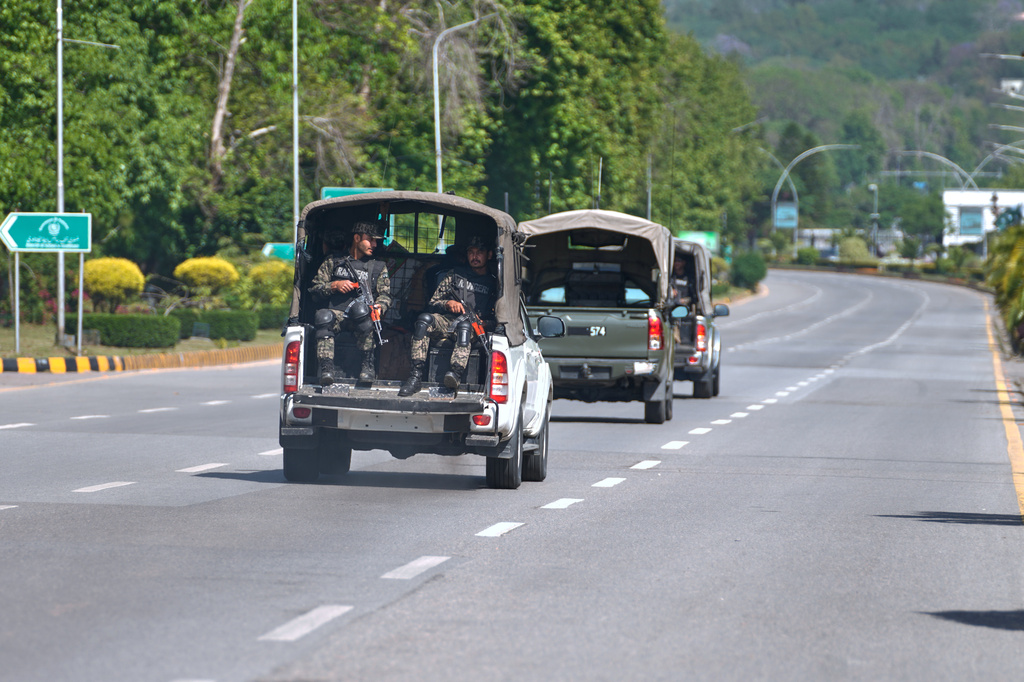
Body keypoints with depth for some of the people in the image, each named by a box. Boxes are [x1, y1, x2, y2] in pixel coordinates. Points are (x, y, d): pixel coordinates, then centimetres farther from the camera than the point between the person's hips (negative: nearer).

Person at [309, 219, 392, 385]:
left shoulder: (378, 267, 20)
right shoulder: (333, 261, 17)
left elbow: (385, 294, 14)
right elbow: (315, 289, 13)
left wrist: (380, 306, -10)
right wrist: (334, 286, -6)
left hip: (361, 320, 0)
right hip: (337, 314, 0)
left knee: (359, 308, -38)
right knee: (323, 316, -37)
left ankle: (368, 365, -32)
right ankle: (326, 370, -45)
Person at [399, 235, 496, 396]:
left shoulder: (494, 283, 19)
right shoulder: (454, 275, 23)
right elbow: (433, 303, 18)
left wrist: (484, 324, -9)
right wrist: (448, 303, -4)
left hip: (477, 327, -2)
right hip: (448, 321, 2)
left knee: (465, 324, -40)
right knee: (424, 319, -31)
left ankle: (456, 374, -64)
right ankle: (416, 376, -41)